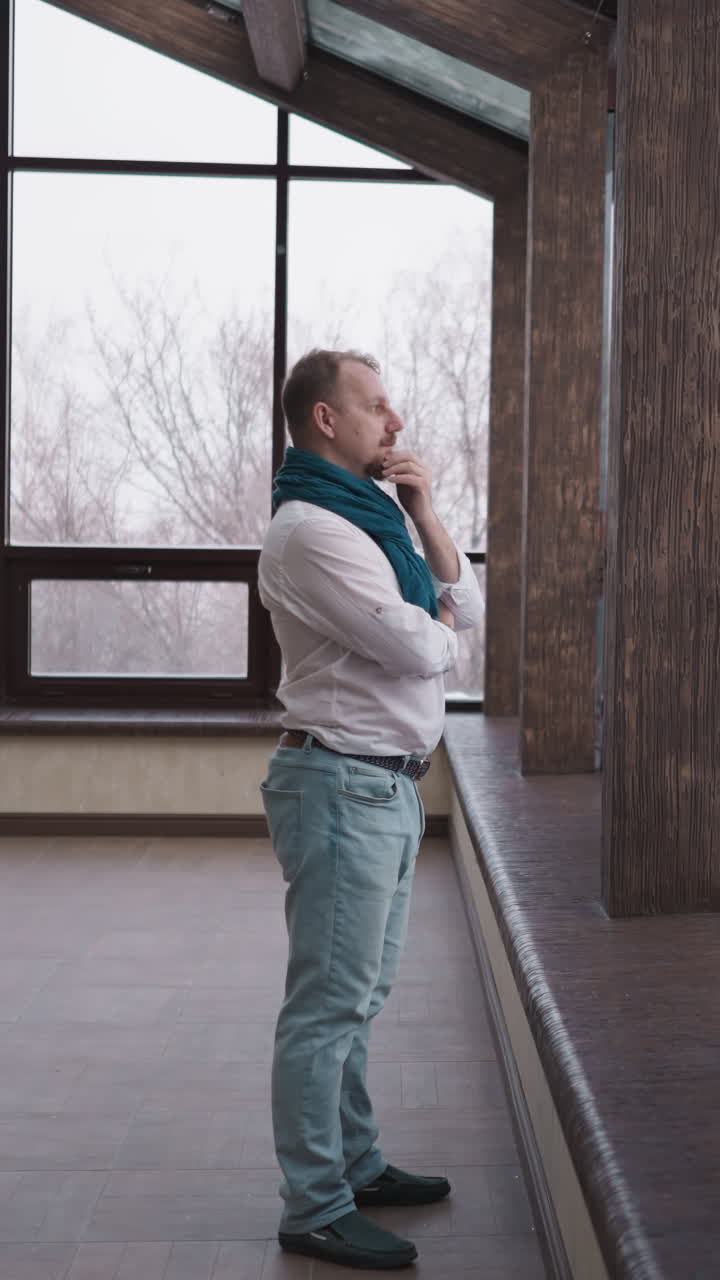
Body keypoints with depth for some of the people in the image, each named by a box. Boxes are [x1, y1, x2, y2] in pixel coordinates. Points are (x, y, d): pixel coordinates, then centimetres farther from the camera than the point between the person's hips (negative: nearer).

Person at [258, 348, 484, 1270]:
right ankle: (315, 1212, 2)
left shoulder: (369, 518, 16)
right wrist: (438, 632, 2)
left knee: (359, 994, 18)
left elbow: (467, 609, 13)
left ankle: (355, 1166, 31)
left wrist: (423, 513, 2)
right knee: (329, 1003, -5)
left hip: (388, 785, 10)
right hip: (343, 785, -10)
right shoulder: (309, 529, -16)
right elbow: (417, 649, -22)